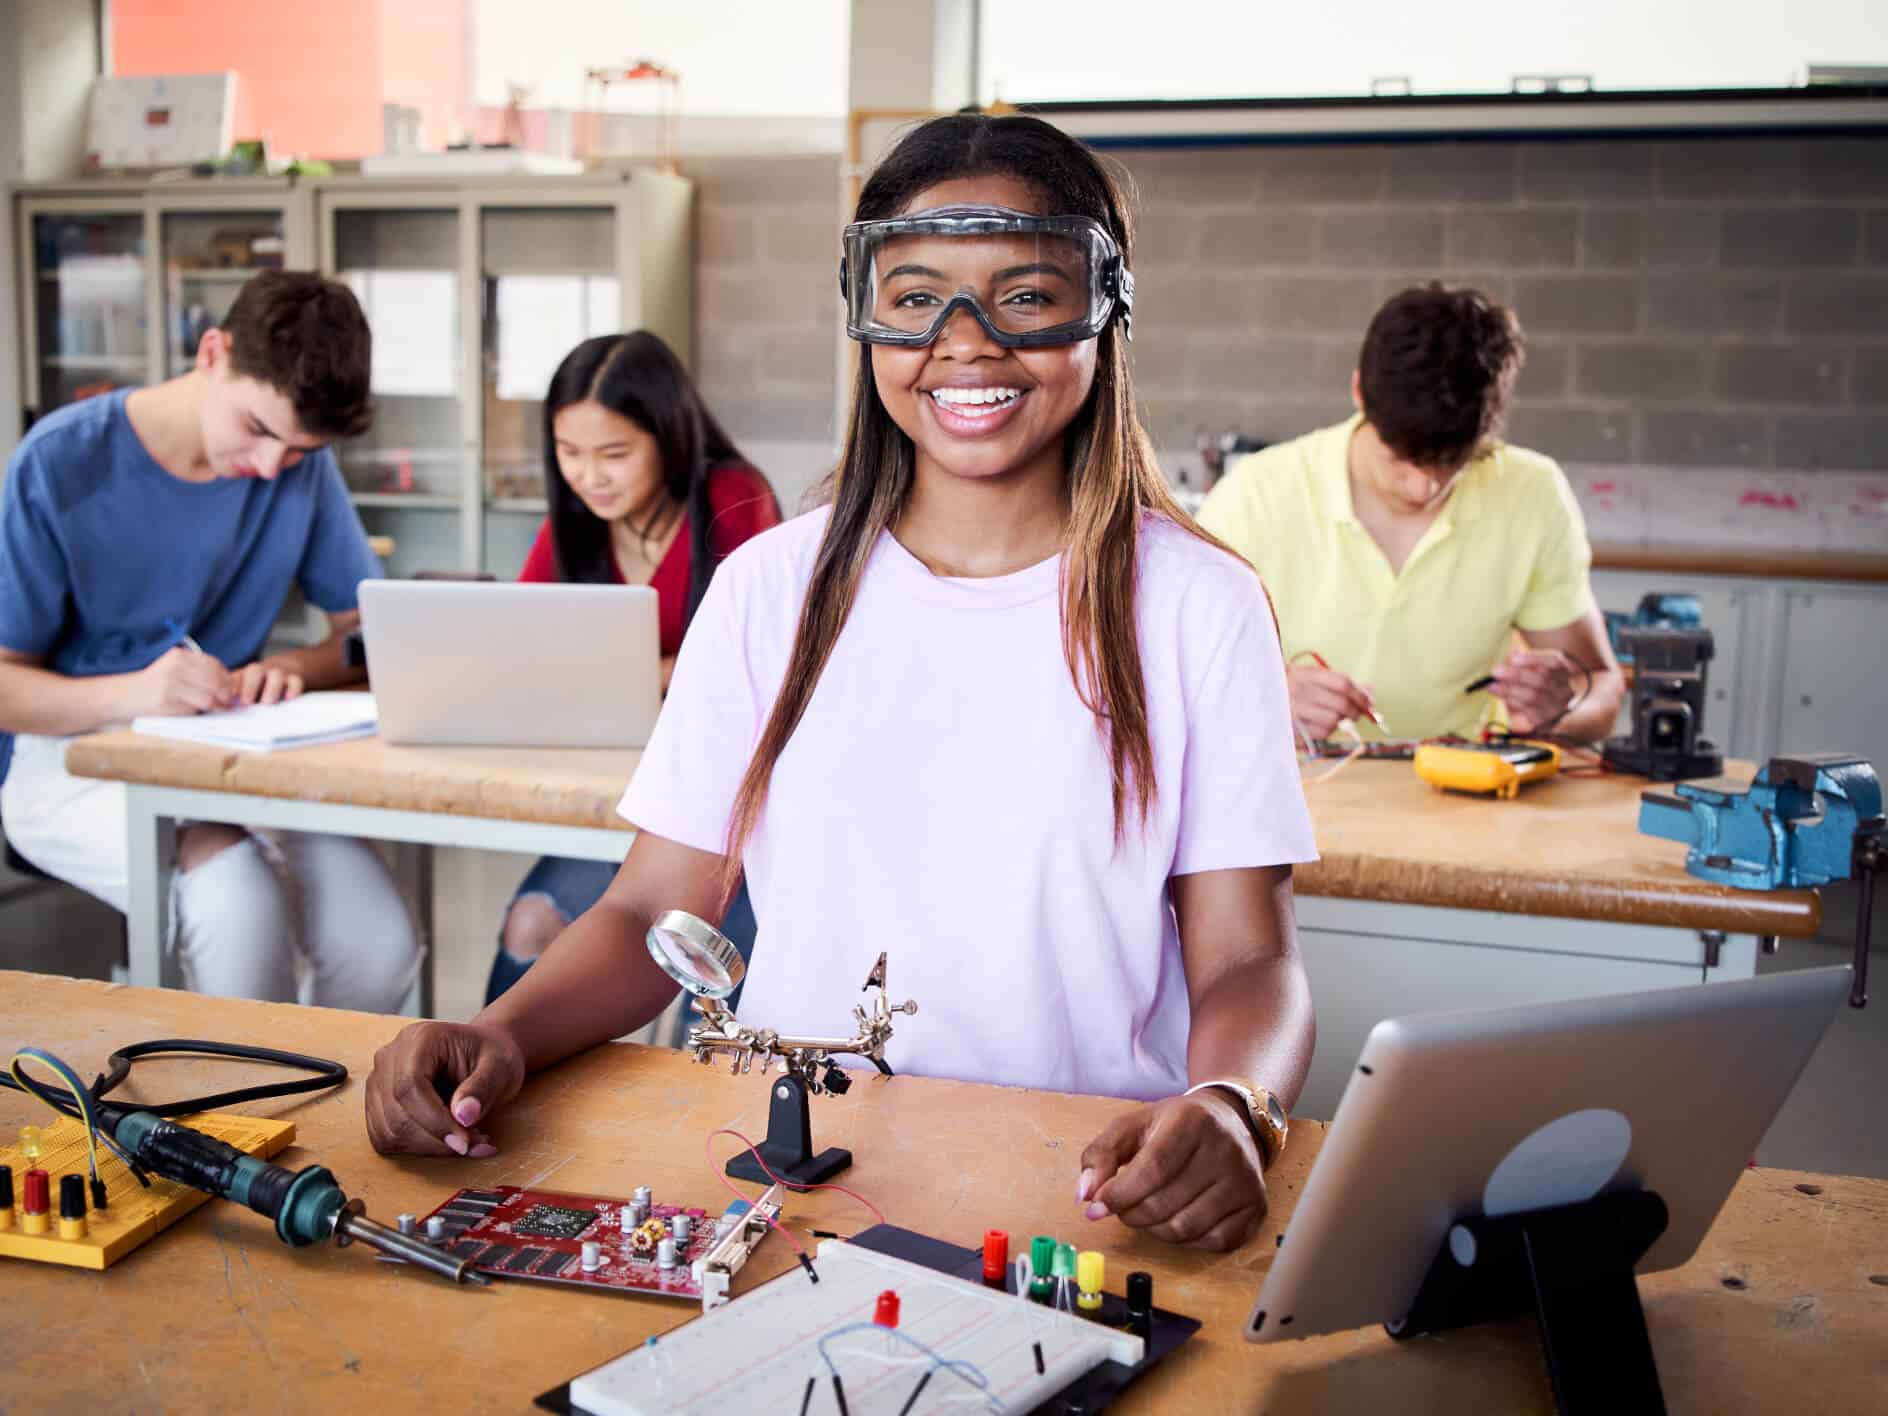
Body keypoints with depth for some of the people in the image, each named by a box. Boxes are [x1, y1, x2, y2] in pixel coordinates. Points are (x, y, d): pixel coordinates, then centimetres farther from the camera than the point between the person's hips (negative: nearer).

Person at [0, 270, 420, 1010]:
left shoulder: (302, 466, 0)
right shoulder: (61, 462, -12)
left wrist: (292, 666, -18)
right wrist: (133, 691, -30)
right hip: (78, 758, -3)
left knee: (380, 942, -23)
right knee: (239, 902, -33)